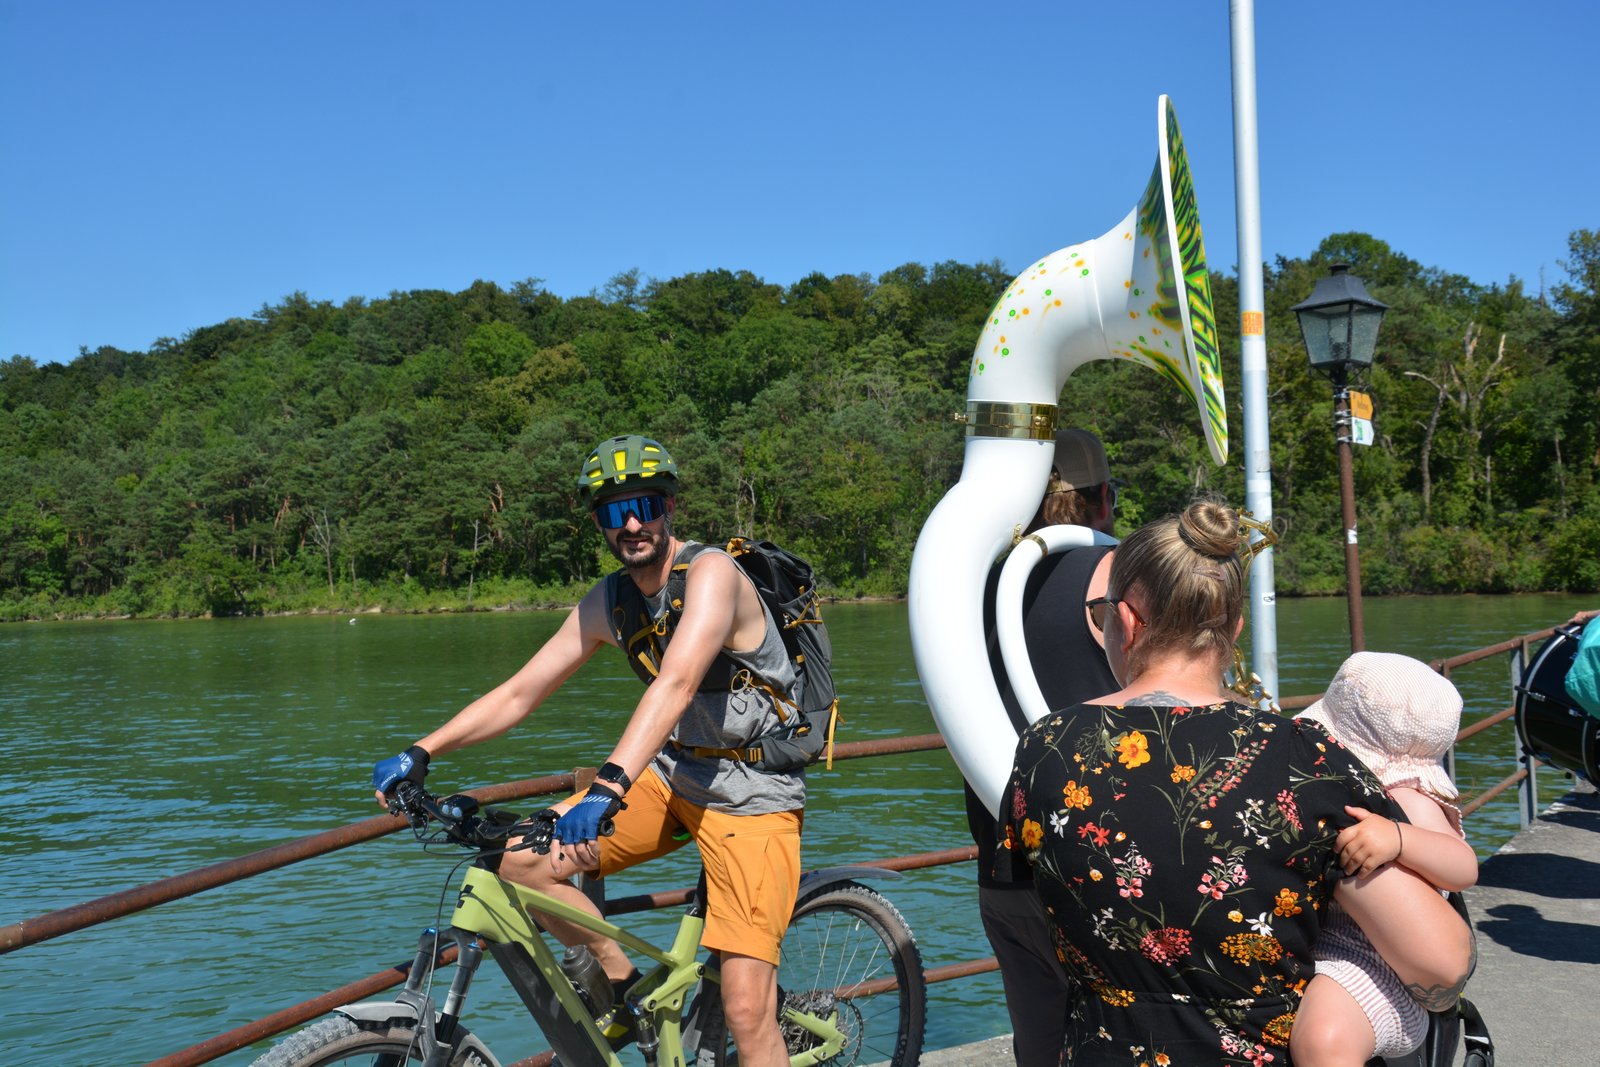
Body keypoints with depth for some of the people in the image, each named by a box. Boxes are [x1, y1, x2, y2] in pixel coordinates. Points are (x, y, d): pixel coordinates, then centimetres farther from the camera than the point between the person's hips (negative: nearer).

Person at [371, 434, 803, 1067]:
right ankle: (623, 984, 11)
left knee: (746, 1010, -15)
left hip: (752, 794, -6)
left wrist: (609, 787, -48)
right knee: (521, 860, -10)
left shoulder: (711, 572, -20)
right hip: (672, 775, 6)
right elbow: (520, 693, 4)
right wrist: (421, 752, -6)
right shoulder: (607, 602, 1)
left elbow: (677, 684, -36)